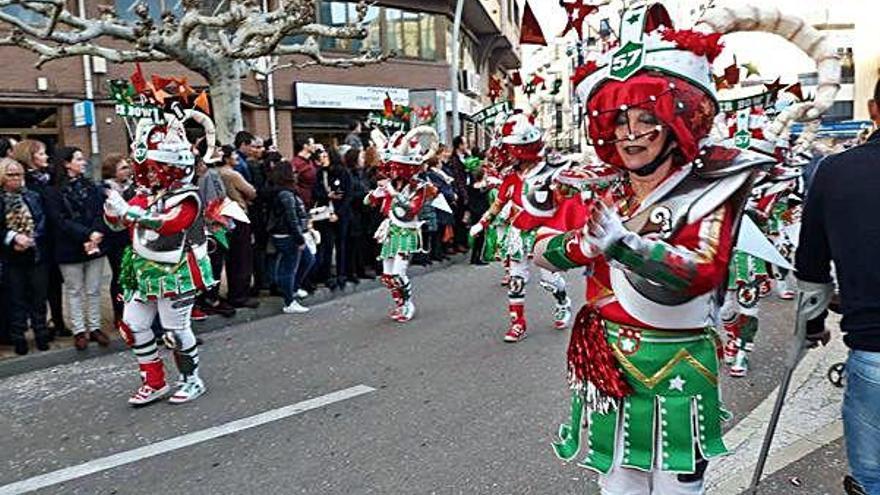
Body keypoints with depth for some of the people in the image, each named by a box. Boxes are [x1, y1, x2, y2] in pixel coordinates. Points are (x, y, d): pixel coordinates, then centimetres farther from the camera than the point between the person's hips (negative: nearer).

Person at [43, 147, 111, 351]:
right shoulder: (54, 192, -3)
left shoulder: (92, 187, 9)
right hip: (69, 249, -3)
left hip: (95, 246, 3)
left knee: (94, 290, 9)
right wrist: (87, 235, -20)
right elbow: (60, 221, -12)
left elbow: (102, 213, 0)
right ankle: (79, 330, 14)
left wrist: (97, 233, -17)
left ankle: (94, 327, 18)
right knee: (74, 291, 7)